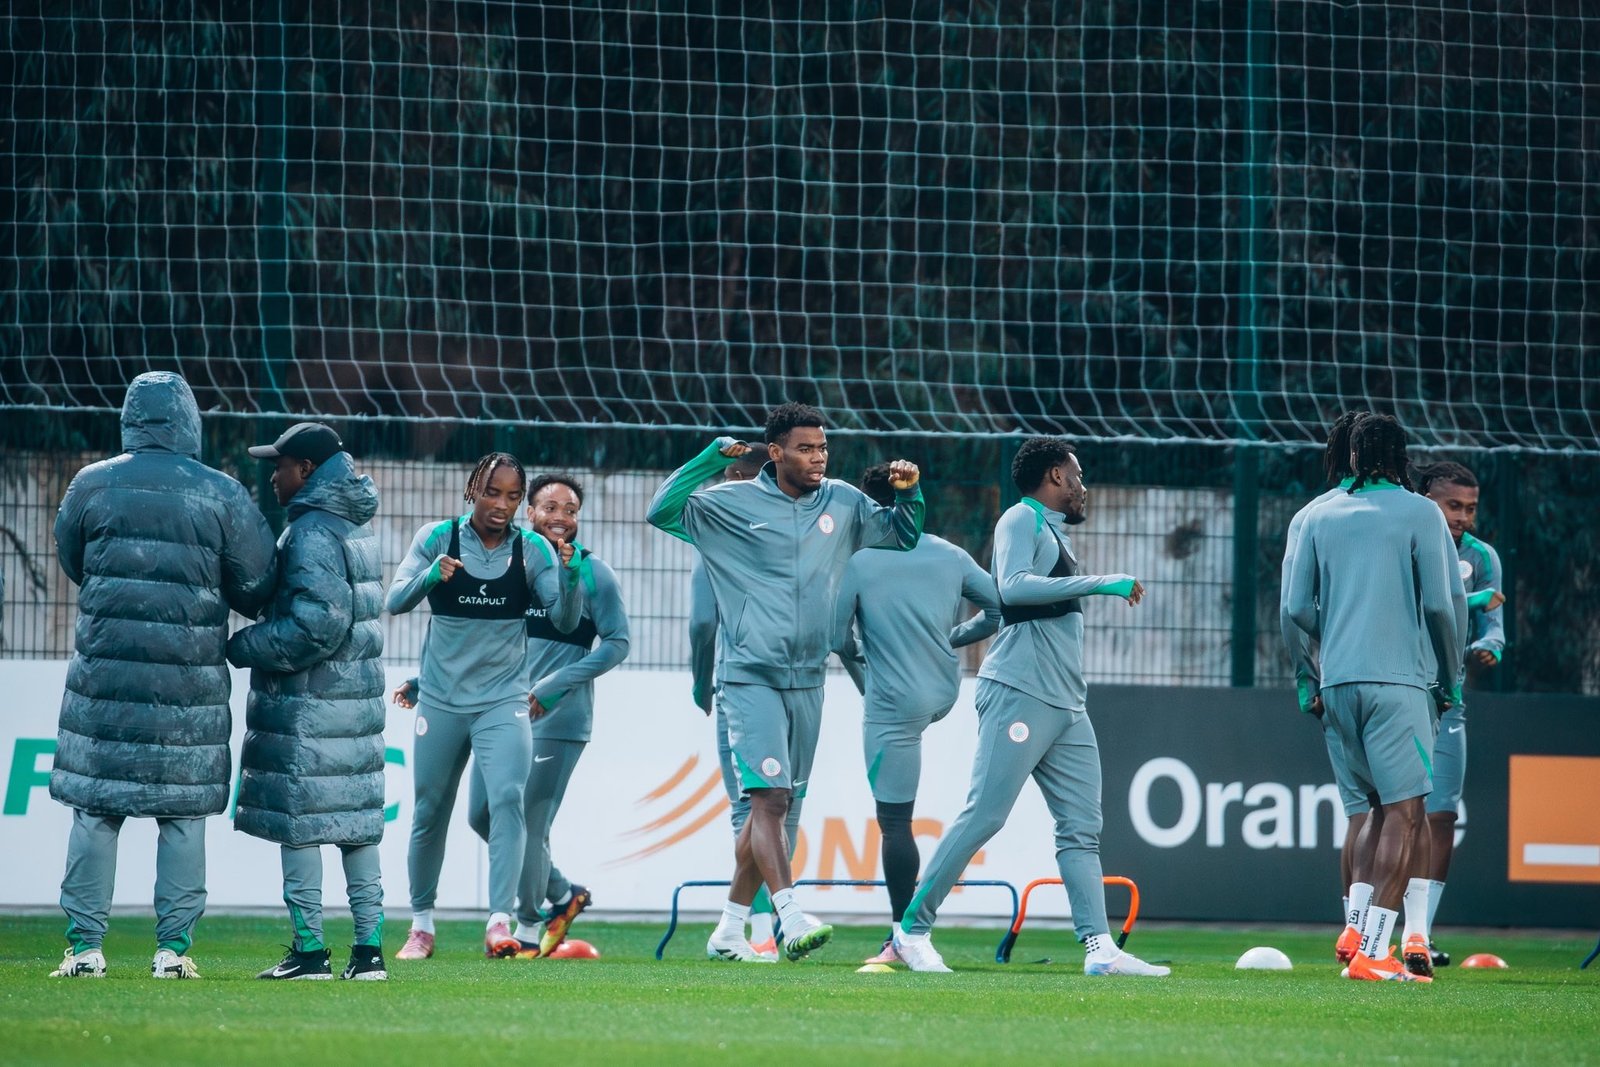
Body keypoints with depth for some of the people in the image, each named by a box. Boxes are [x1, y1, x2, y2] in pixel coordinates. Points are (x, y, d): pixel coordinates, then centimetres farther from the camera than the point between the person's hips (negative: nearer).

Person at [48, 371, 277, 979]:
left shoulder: (92, 485, -1)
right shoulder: (222, 496, -4)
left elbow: (71, 561, 14)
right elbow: (258, 587, 2)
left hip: (104, 673, 1)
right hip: (190, 684, 0)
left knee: (93, 810, 6)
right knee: (183, 815, 7)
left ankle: (84, 944, 4)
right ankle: (174, 947, 5)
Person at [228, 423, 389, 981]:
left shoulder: (311, 533, -16)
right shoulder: (359, 526, 15)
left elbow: (319, 625, -22)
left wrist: (242, 647, -12)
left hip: (306, 703, -9)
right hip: (359, 698, 9)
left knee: (297, 820, -3)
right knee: (357, 819, 9)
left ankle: (310, 950, -3)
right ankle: (369, 949, 8)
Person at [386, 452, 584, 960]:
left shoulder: (533, 549, -3)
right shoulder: (438, 537, -4)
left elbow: (564, 621, -9)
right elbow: (395, 602, -10)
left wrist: (570, 574, -29)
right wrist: (431, 576, -31)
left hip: (503, 701, -1)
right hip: (441, 699, 1)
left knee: (508, 799, -18)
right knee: (430, 812, 8)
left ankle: (499, 921, -23)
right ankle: (421, 924, 23)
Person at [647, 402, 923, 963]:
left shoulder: (844, 504, 10)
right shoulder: (732, 504, -2)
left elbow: (903, 535, 21)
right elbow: (661, 511, -10)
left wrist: (907, 493, 1)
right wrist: (713, 457, -16)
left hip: (807, 680, 5)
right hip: (750, 678, -5)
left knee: (777, 806, 9)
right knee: (769, 796, -19)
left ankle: (729, 930, 18)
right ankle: (791, 918, -30)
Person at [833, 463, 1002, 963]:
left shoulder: (860, 563, -11)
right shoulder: (951, 556, 2)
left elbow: (838, 638, -7)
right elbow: (999, 608, 7)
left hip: (893, 704, -6)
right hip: (945, 693, 6)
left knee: (895, 821, -2)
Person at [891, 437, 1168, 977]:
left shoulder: (1054, 531, 24)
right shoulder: (1022, 519, -4)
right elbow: (1012, 587, -21)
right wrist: (1100, 583, -22)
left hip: (1066, 705, 10)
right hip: (1019, 693, -10)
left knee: (1081, 828, 1)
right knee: (983, 816, -11)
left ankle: (1100, 948, -4)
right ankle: (912, 930, -6)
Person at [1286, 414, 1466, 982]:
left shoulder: (1320, 517, 12)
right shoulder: (1420, 514, 0)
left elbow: (1298, 609, 10)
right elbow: (1443, 603, -3)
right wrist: (1451, 678, 10)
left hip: (1337, 682, 5)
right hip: (1398, 679, -5)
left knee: (1381, 809, 18)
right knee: (1404, 813, -7)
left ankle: (1366, 938, 12)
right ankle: (1372, 954, -16)